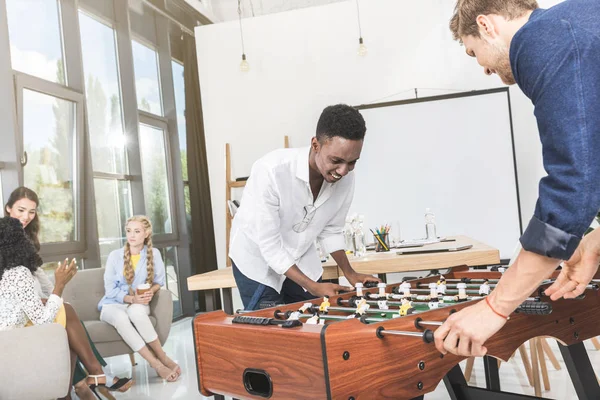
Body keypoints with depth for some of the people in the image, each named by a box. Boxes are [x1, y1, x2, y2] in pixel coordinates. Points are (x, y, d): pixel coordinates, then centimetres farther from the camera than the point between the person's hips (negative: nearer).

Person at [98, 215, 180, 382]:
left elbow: (159, 281, 5)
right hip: (113, 305, 0)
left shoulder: (154, 254, -3)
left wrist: (151, 291, -18)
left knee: (136, 311, -38)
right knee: (121, 317, -37)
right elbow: (110, 289, -6)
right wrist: (131, 299, -22)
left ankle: (161, 358, -28)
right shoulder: (115, 256, -5)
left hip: (139, 304, 0)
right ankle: (158, 363, -36)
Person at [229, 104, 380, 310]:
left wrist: (350, 274, -6)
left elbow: (330, 231, 0)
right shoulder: (271, 171, -33)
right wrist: (312, 287, -28)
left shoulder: (346, 179, -17)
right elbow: (268, 245, -28)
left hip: (302, 262, 5)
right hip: (258, 262, -4)